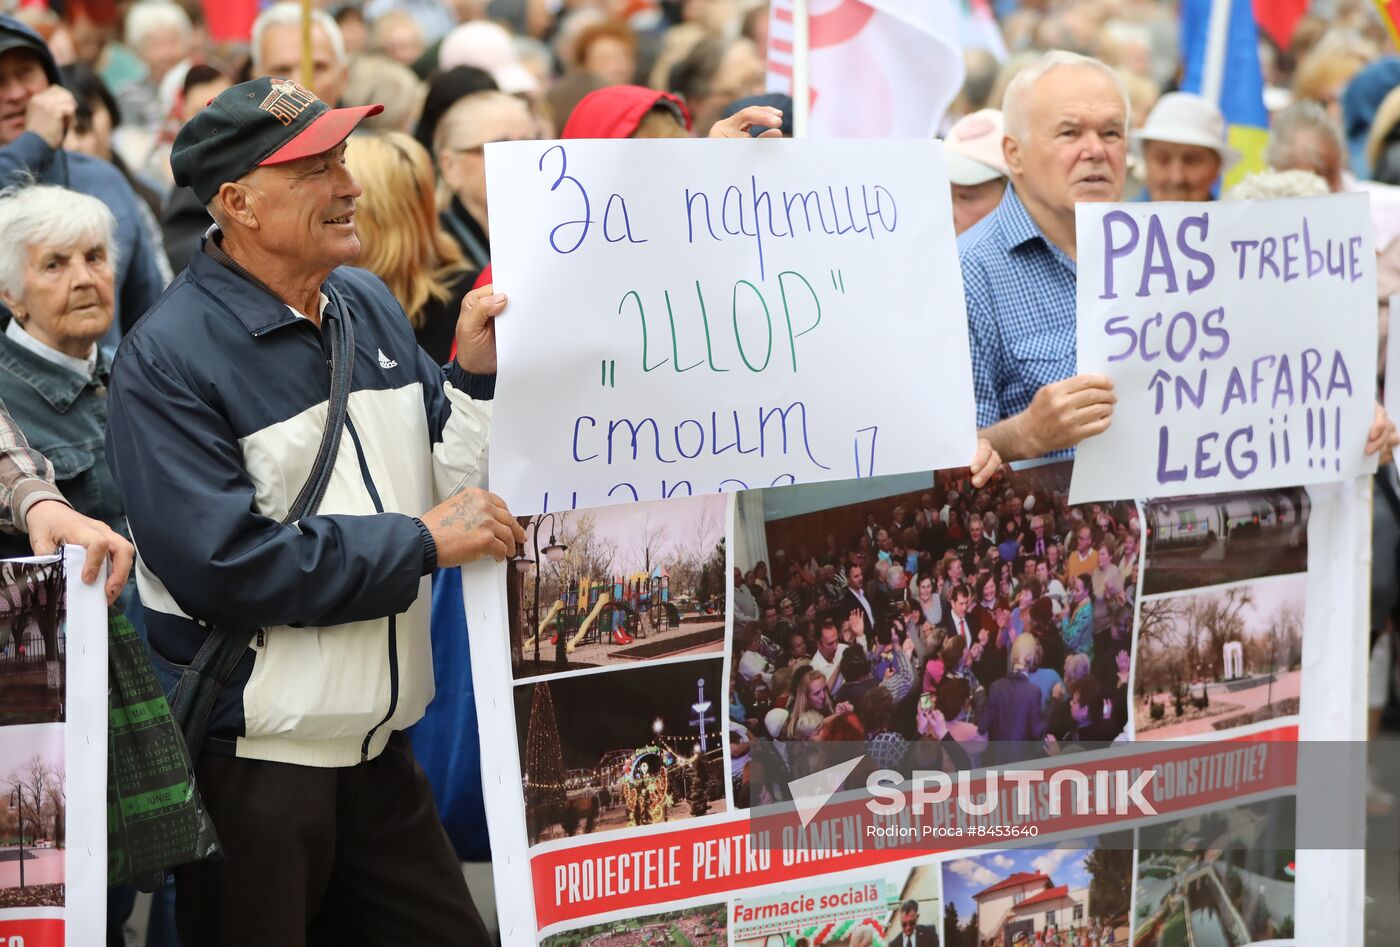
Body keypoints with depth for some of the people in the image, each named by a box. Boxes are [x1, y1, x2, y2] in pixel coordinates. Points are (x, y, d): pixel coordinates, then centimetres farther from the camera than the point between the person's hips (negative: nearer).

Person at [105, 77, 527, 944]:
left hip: (377, 744, 7)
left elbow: (446, 480, 12)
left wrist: (475, 377, -6)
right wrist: (422, 541, -18)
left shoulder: (369, 308, 8)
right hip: (251, 765, -6)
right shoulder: (168, 361, -14)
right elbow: (224, 564, -23)